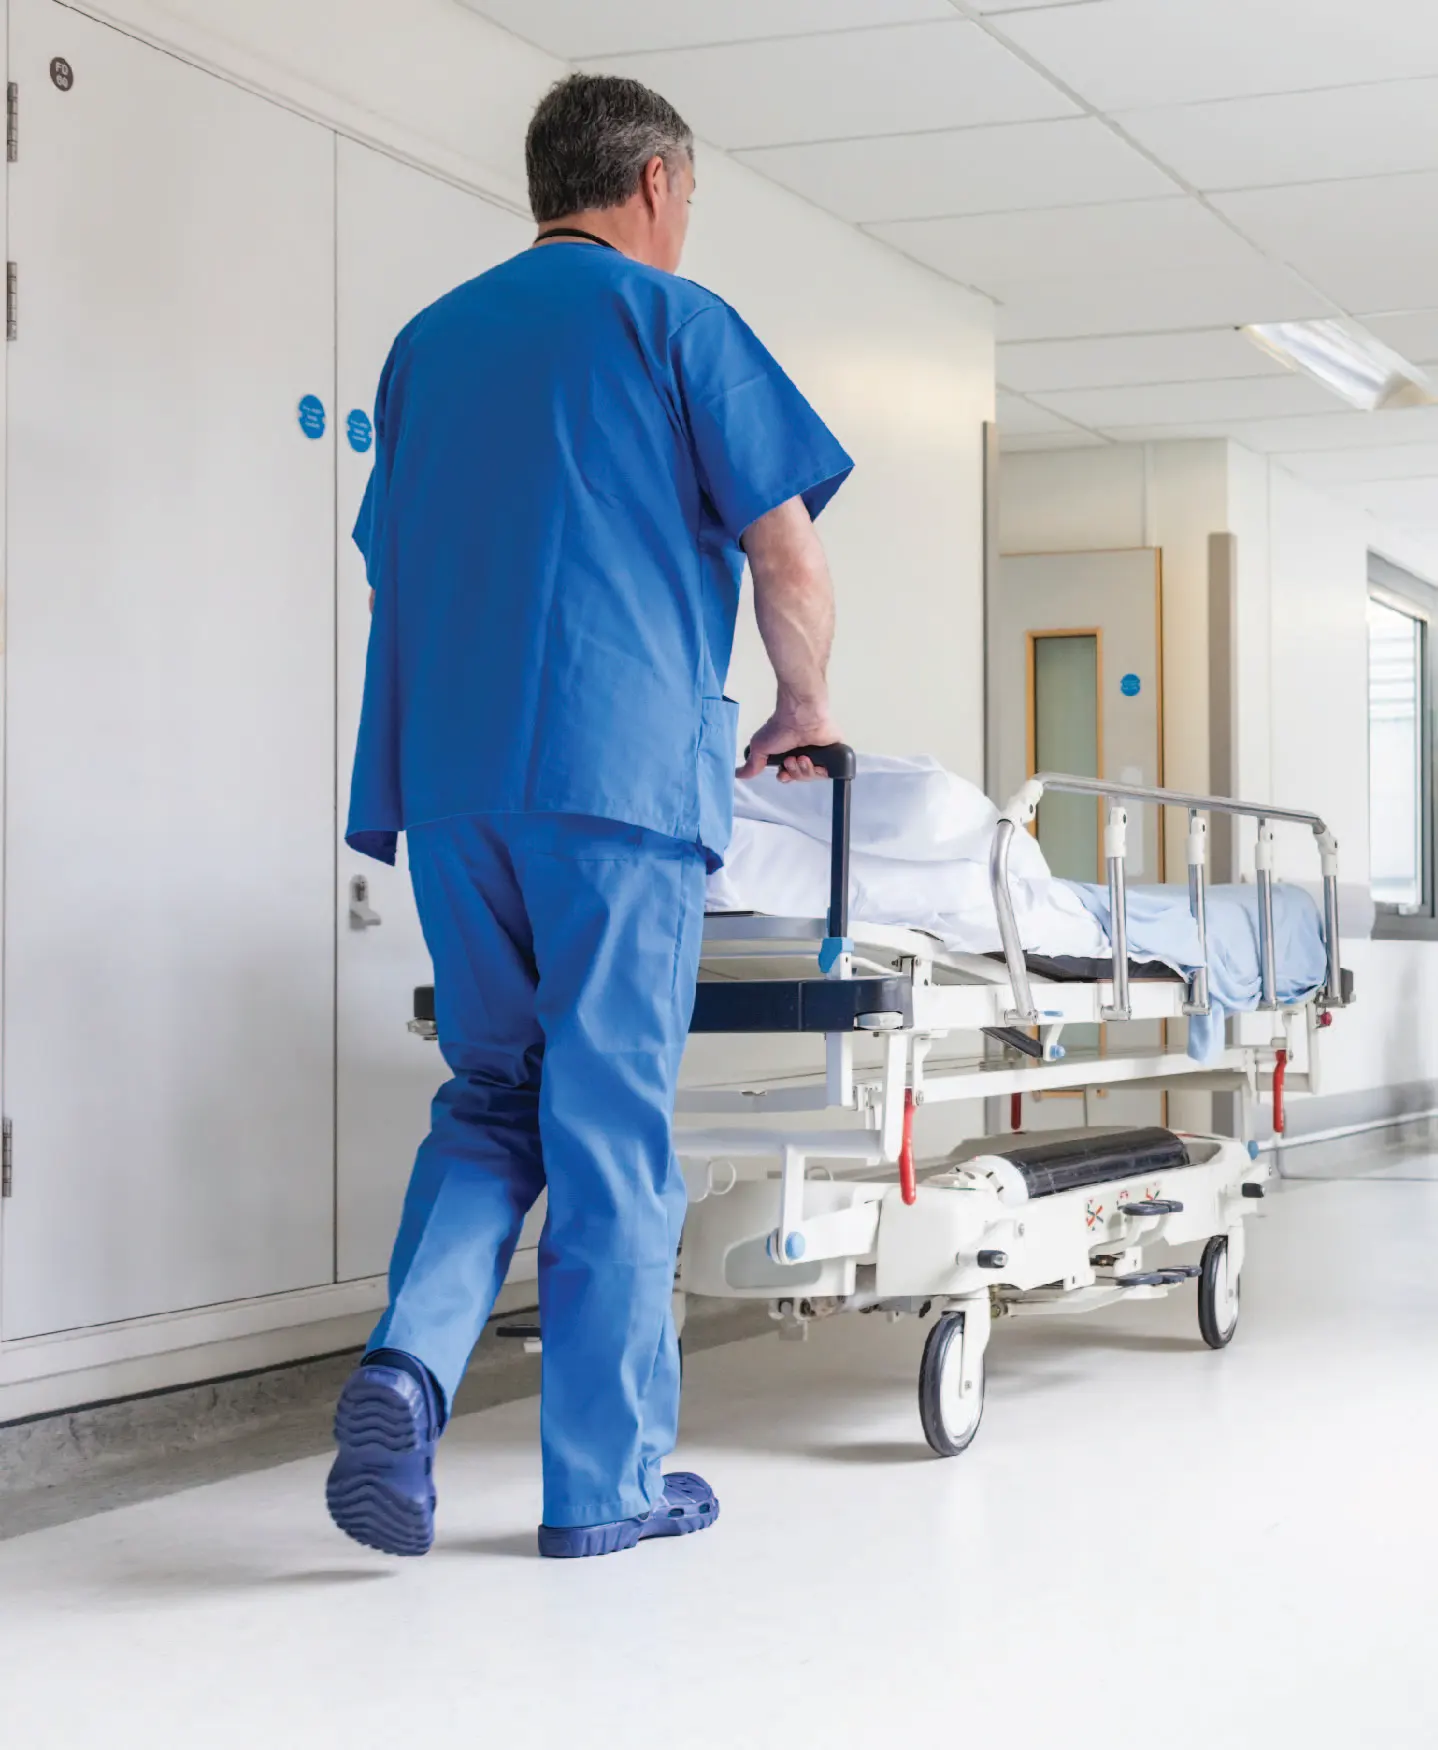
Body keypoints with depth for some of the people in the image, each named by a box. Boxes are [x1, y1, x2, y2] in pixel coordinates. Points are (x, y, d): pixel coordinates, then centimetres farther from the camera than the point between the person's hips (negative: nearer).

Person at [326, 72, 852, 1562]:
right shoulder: (671, 321, 4)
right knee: (611, 1127, 0)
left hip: (445, 781, 5)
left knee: (493, 1096, 14)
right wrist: (805, 707, 17)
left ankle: (408, 1359, -9)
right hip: (621, 772, -5)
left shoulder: (427, 341, 20)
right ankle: (606, 1480, 5)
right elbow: (789, 562, 0)